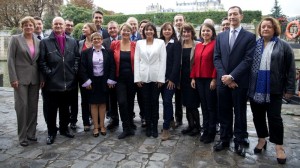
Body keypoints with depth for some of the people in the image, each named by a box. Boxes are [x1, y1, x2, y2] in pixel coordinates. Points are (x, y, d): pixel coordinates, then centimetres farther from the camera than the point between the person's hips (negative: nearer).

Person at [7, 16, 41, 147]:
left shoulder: (38, 41, 9)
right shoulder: (15, 39, -1)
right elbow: (10, 59, -6)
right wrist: (13, 78, -12)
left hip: (35, 79, 4)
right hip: (21, 78, -4)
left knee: (33, 106, 8)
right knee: (22, 106, -2)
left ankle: (31, 133, 20)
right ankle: (22, 136, 9)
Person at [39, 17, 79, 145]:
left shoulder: (72, 41, 9)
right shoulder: (45, 42, 2)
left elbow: (77, 58, 9)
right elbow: (41, 61, -1)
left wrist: (74, 71, -1)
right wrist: (48, 73, -9)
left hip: (68, 82, 3)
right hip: (52, 82, -2)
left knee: (65, 108, 15)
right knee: (51, 109, 6)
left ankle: (64, 129, 30)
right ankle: (51, 132, 20)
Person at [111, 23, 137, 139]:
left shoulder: (135, 45, -1)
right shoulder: (114, 44, 0)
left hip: (132, 78, 1)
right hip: (120, 78, 0)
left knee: (130, 102, 10)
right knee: (122, 102, -9)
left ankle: (129, 125, 29)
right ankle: (127, 128, 4)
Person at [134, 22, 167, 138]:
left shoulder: (160, 42, 4)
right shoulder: (139, 43, 9)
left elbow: (163, 61, -1)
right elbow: (136, 60, 4)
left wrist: (161, 78, -8)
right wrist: (137, 78, -3)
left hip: (155, 77, -1)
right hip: (143, 77, 2)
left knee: (155, 102, 3)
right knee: (146, 102, 6)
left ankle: (155, 126, 15)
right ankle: (148, 126, 18)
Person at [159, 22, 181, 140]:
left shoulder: (176, 44, -3)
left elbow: (176, 62, -10)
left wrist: (172, 79, -15)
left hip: (171, 78, -5)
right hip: (161, 77, 5)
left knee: (167, 101, -9)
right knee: (166, 100, 12)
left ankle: (166, 129, -2)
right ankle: (171, 121, 31)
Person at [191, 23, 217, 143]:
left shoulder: (215, 44, -7)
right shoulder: (198, 46, 12)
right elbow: (195, 63, 12)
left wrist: (214, 79, -16)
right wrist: (193, 78, 6)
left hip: (210, 79, -6)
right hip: (199, 79, 6)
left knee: (211, 106, 4)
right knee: (204, 106, 12)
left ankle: (211, 132, 16)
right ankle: (205, 130, 23)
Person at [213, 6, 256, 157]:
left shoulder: (249, 36, 0)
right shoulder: (220, 36, 10)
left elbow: (248, 60, -9)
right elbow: (216, 58, 4)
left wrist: (232, 76, -16)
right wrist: (224, 76, -9)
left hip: (240, 81, -3)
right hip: (223, 81, 3)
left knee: (240, 113, 8)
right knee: (224, 112, 11)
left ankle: (240, 142, 22)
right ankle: (224, 139, 25)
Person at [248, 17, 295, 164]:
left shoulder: (283, 46, 0)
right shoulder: (254, 45, 7)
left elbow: (290, 69, -1)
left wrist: (289, 89, -4)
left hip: (274, 89, -3)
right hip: (255, 88, 3)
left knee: (274, 117, 3)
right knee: (258, 116, 12)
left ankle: (279, 146, 16)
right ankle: (262, 140, 30)